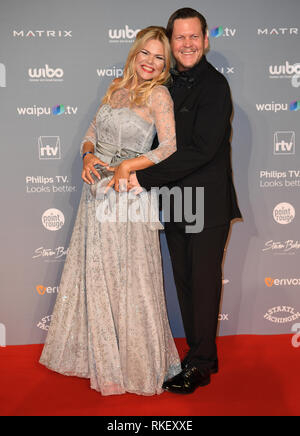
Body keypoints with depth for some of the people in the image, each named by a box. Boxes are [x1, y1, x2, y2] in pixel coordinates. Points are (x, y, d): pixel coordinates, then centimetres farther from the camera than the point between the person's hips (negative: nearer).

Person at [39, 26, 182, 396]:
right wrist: (88, 156, -4)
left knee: (129, 280, 2)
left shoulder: (158, 94, -7)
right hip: (97, 191, 7)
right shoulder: (116, 87, 12)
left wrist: (128, 166, -18)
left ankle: (136, 361, 21)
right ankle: (97, 353, 32)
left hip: (129, 195, -6)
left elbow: (170, 147, -15)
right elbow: (92, 131, 15)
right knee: (93, 274, 13)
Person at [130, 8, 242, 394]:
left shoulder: (214, 85, -11)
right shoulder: (168, 85, 11)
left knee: (204, 283, 4)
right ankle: (202, 356, 29)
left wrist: (144, 177, -22)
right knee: (185, 284, 13)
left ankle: (200, 365, 20)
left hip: (207, 203, -7)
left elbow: (201, 150, -22)